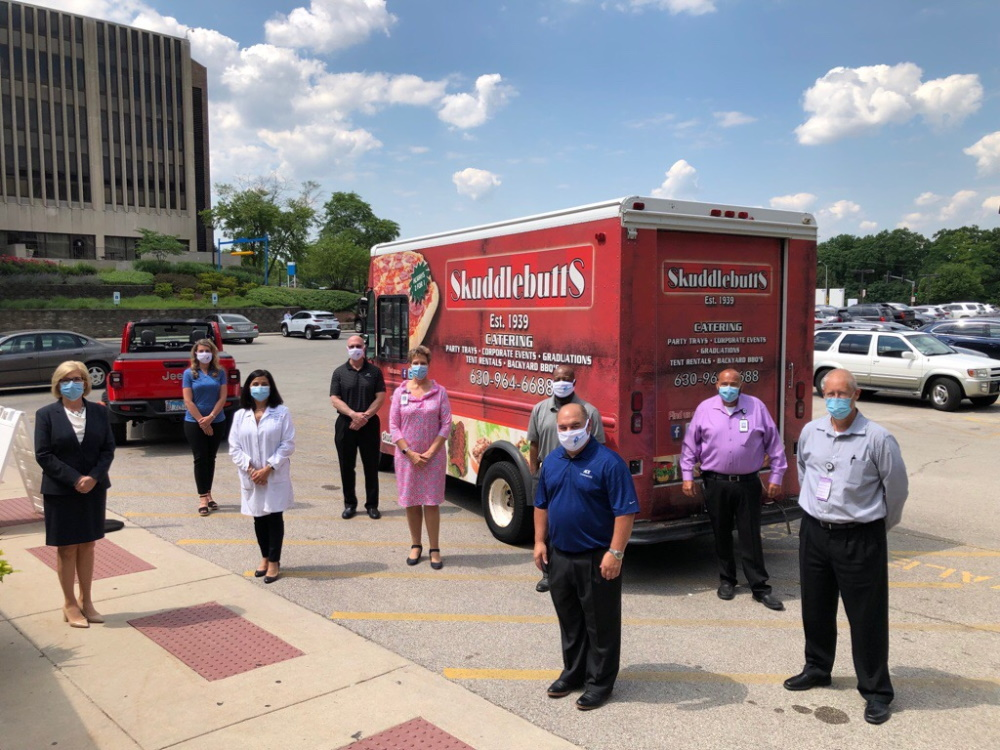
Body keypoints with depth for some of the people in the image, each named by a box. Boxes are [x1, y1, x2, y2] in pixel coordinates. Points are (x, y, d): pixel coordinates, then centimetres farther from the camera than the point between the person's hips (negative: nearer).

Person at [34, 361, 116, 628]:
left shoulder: (99, 412, 4)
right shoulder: (46, 414, -4)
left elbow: (108, 448, 2)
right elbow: (43, 455, -9)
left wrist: (94, 477, -13)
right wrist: (74, 480, -16)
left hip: (94, 489, 3)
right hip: (60, 491, -3)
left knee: (88, 545, 10)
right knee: (66, 548, 5)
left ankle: (86, 601, 21)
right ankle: (69, 604, 16)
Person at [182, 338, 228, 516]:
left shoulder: (219, 372, 3)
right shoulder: (189, 373, -3)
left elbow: (222, 397, -2)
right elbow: (188, 401, -7)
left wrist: (211, 417, -13)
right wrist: (202, 422, -11)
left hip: (217, 422, 2)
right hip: (194, 423, -2)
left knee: (211, 458, 10)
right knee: (200, 459, 0)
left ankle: (208, 493, 20)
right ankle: (202, 498, 5)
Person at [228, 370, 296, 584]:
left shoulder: (281, 412, -6)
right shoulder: (240, 415, 3)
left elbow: (288, 445, -9)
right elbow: (234, 448, 2)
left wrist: (268, 469, -15)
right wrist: (250, 469, -11)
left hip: (276, 477, -3)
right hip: (251, 477, 3)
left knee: (274, 518, 0)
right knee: (259, 518, 12)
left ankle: (274, 562, 11)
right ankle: (265, 558, 27)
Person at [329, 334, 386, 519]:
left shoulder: (374, 371, 3)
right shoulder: (340, 372, 3)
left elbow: (380, 397, -2)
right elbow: (334, 399, -3)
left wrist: (365, 416, -15)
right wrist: (353, 414, -18)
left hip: (369, 424, 0)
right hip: (345, 425, 1)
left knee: (371, 466, 4)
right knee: (347, 467, 7)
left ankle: (372, 505, 13)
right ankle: (350, 504, 19)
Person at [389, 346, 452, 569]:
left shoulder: (439, 392, -1)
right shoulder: (400, 392, 1)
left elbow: (446, 425, -3)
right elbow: (393, 426, -1)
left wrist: (430, 452, -11)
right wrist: (410, 453, -9)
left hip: (433, 456, -1)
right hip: (406, 456, 1)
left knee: (431, 503, 1)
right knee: (411, 502, 9)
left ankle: (434, 549, 11)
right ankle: (415, 545, 24)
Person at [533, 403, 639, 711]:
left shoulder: (608, 462, -16)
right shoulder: (551, 461, 6)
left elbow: (625, 511, -18)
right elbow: (542, 505, 16)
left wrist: (615, 553, -21)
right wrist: (540, 541, 8)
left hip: (596, 559, -6)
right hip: (559, 556, 6)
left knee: (601, 624, 7)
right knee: (569, 620, 19)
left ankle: (600, 682, 22)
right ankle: (573, 673, 35)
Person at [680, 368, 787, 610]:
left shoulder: (757, 407, -1)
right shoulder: (705, 408, 1)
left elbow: (774, 443, 4)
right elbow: (690, 444, 6)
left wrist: (776, 477, 3)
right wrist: (687, 476, 3)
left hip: (748, 484, -1)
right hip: (716, 483, 1)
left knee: (751, 537, 2)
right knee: (721, 535, 12)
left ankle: (760, 588, 12)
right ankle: (727, 580, 28)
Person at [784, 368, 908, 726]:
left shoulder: (877, 438, -13)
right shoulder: (810, 432, 1)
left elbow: (896, 487, -3)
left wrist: (880, 525, 8)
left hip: (860, 539, -5)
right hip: (814, 532, 5)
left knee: (867, 616, 3)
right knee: (815, 607, 17)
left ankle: (876, 691, 18)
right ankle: (817, 669, 37)